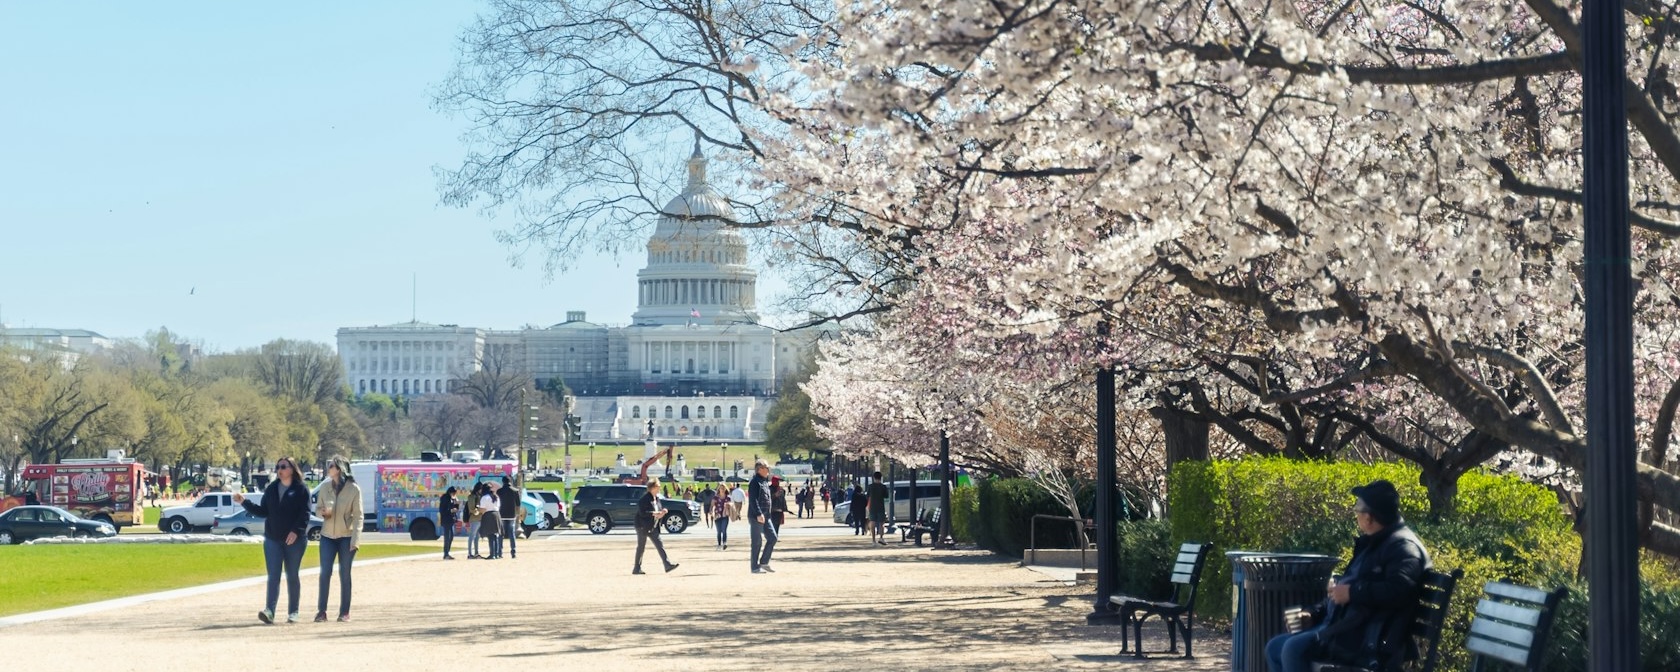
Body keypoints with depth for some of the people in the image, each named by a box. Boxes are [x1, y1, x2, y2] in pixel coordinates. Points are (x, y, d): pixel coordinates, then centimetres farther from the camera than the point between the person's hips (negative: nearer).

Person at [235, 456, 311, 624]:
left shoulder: (301, 490, -4)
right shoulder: (271, 489, 10)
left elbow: (305, 514, -12)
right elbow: (263, 511, 12)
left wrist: (296, 531, -24)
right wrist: (244, 502, 3)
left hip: (294, 539, -3)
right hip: (272, 539, 3)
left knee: (292, 576, 5)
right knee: (273, 575, -6)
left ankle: (293, 612, 12)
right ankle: (269, 610, -16)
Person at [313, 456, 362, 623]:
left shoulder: (354, 489, -7)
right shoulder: (325, 487, 3)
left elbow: (358, 516, -7)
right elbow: (318, 507, 13)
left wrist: (355, 539, -14)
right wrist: (323, 512, -12)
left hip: (346, 536, -3)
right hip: (327, 535, 3)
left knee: (345, 574, 3)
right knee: (325, 573, -2)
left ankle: (344, 612, 8)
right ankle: (321, 611, 2)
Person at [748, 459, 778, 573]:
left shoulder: (765, 482, 17)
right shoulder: (754, 482, -12)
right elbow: (753, 500, -20)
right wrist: (759, 514, -26)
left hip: (765, 516, 9)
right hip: (756, 517, -9)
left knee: (772, 538, 6)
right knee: (757, 542, -4)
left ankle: (764, 562, 15)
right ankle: (755, 567, 3)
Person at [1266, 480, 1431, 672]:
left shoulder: (1402, 546, -10)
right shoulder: (1372, 545, 23)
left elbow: (1399, 590, -27)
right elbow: (1342, 591, 29)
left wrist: (1352, 592, -20)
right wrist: (1314, 614, 14)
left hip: (1369, 640, -11)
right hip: (1343, 627, 11)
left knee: (1295, 649, -26)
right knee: (1276, 648, 8)